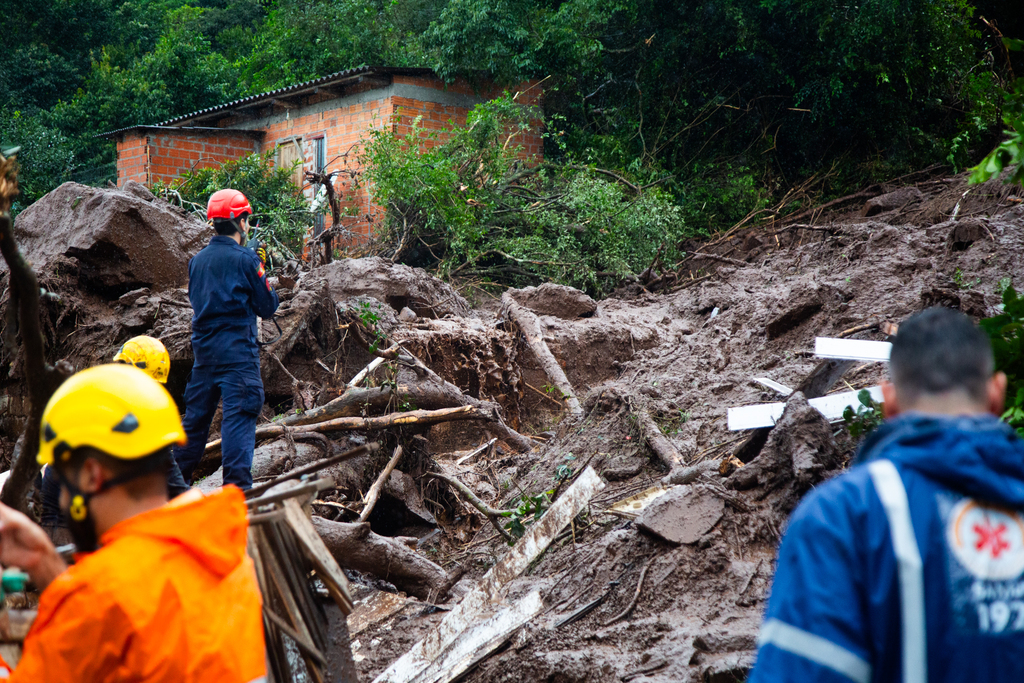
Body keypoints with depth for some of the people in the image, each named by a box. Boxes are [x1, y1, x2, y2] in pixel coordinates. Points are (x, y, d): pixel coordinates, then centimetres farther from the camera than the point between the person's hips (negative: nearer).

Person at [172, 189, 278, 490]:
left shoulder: (197, 260, 11)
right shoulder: (245, 259, -8)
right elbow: (267, 306, -5)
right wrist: (265, 278, 14)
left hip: (204, 350, 7)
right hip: (237, 352, -7)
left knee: (196, 414, 16)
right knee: (238, 418, -9)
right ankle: (237, 485, -14)